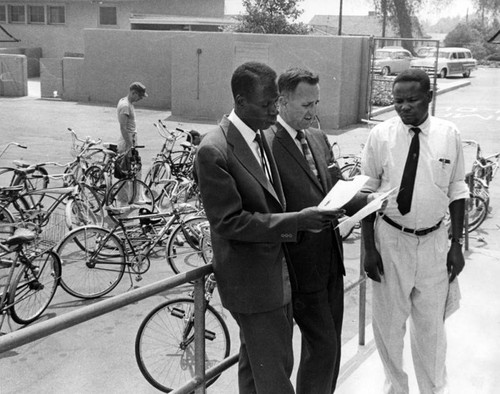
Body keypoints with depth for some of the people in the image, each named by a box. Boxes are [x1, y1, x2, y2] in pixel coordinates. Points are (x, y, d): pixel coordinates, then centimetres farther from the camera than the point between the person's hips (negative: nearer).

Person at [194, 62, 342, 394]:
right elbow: (229, 222, -22)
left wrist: (308, 218, 3)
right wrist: (297, 221, -25)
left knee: (255, 367, 22)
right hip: (251, 281, -8)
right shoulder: (214, 151, -21)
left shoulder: (262, 137, 6)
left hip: (276, 273, 8)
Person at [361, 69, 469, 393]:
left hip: (433, 240, 1)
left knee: (431, 324, 14)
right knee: (389, 321, 13)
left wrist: (457, 243, 2)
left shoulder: (449, 135, -5)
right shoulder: (381, 135, -8)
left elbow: (457, 191, 3)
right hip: (390, 238, 0)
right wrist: (369, 247, -5)